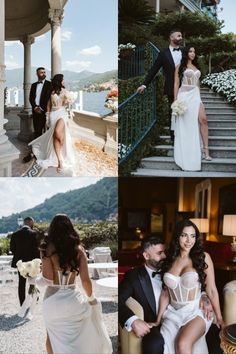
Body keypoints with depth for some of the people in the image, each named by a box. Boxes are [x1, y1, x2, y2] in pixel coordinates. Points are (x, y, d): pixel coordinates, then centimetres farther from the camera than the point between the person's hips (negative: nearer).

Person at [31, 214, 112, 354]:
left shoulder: (48, 248, -8)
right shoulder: (78, 249, -4)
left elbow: (47, 280, -12)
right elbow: (85, 280, -6)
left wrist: (34, 280, 8)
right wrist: (91, 297, 11)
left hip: (53, 299, -1)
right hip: (72, 298, 1)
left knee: (53, 337, 18)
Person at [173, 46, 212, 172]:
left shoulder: (196, 67, 20)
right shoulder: (180, 66, 3)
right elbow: (176, 84, -2)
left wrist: (198, 97, 20)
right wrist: (175, 100, -9)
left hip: (196, 95, 4)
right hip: (184, 95, -4)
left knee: (203, 119, -14)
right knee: (185, 123, -4)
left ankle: (206, 150, -15)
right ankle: (186, 155, 6)